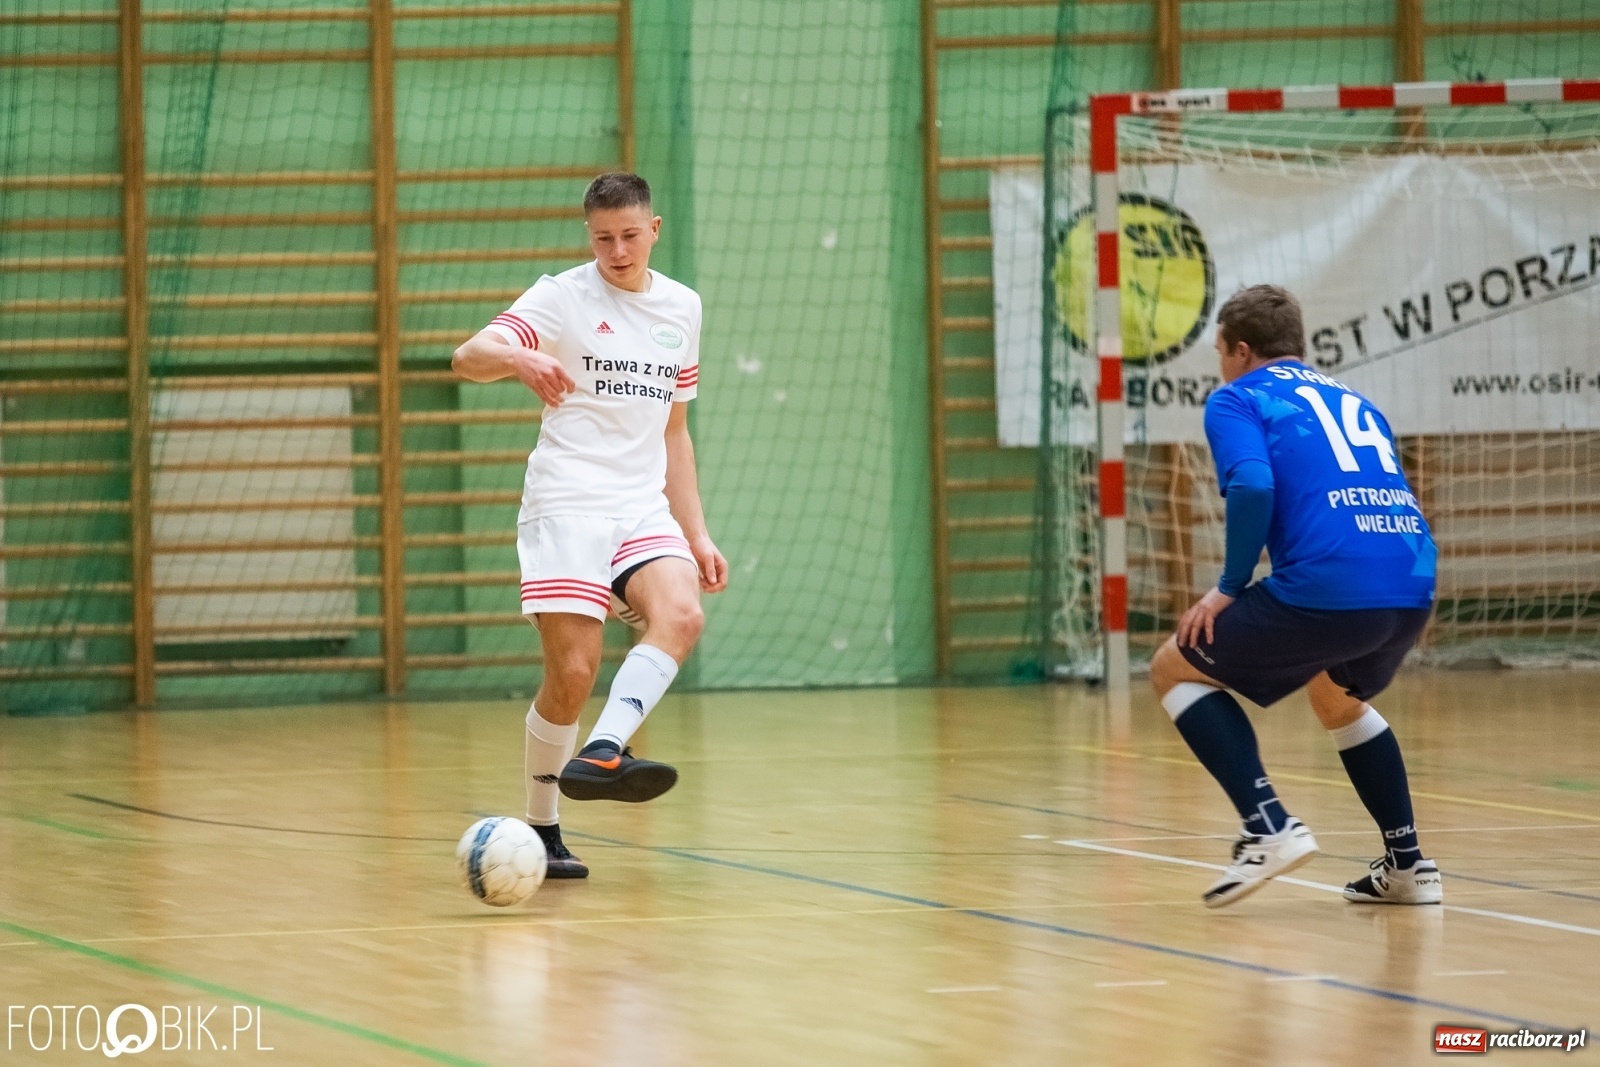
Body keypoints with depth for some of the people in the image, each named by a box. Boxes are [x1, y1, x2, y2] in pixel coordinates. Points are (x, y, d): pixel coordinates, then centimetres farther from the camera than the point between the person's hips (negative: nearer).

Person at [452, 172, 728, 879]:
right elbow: (468, 357, -15)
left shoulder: (681, 308, 15)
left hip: (644, 509, 4)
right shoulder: (562, 296, 0)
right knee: (573, 672, -12)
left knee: (681, 616, -25)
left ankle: (600, 755, -37)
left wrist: (696, 534, 19)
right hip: (566, 505, -4)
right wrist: (521, 359, -37)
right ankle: (540, 827, 4)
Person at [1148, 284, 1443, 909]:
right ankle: (1407, 865, 27)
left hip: (1327, 588, -7)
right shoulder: (1352, 401, 29)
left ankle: (1269, 827, -4)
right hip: (1414, 588, 7)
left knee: (1176, 668, 12)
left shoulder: (1238, 398, 9)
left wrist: (1231, 587, -1)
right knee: (1337, 695, 36)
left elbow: (1252, 486, -10)